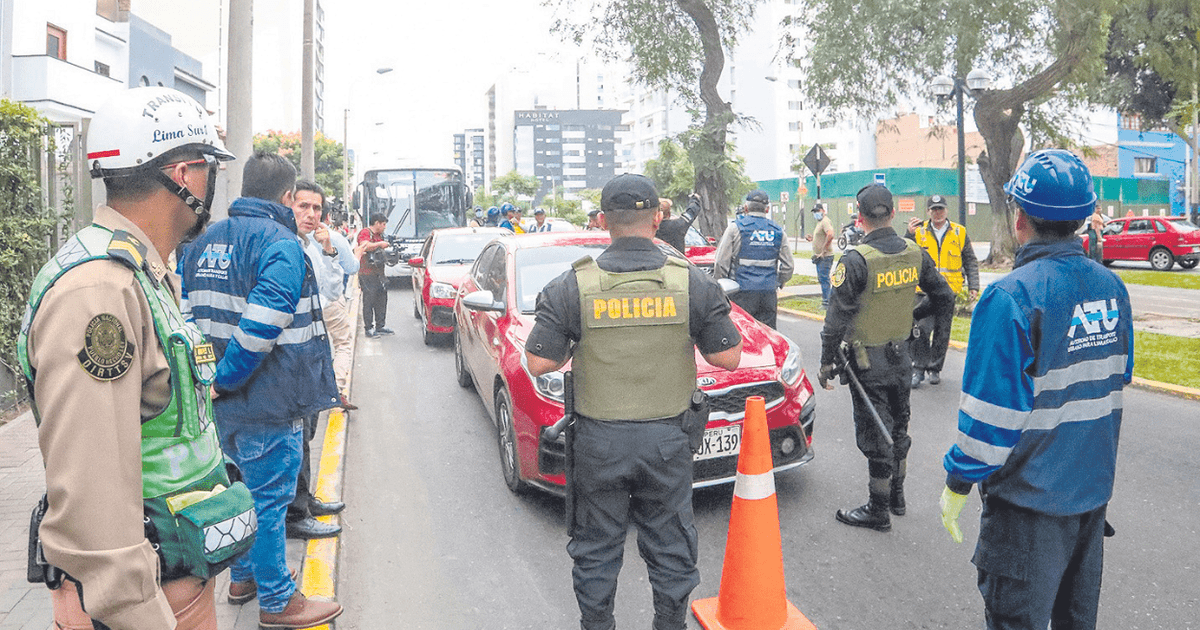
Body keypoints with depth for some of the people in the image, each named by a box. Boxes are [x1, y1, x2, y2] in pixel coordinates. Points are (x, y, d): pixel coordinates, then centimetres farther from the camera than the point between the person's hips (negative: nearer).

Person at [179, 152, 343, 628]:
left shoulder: (202, 242, 10)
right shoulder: (281, 244, -17)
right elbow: (261, 326, -28)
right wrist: (224, 381, -18)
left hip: (222, 401, 8)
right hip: (266, 407, -8)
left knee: (240, 490, 23)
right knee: (267, 499, 3)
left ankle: (243, 577, 38)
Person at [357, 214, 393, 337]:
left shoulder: (380, 235, 19)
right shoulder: (365, 232, -8)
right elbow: (366, 246, -26)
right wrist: (380, 244, -18)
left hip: (379, 273, 9)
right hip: (367, 274, -9)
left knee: (381, 300, 10)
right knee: (369, 301, -6)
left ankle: (380, 326, 18)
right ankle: (369, 328, -2)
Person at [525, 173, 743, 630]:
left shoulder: (573, 285, -8)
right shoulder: (693, 283, -6)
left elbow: (539, 362, -8)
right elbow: (728, 357, -3)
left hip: (598, 442, -1)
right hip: (668, 439, 1)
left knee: (596, 549, 16)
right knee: (670, 546, 17)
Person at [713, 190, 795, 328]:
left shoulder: (736, 227, -2)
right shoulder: (778, 231, 10)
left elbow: (722, 263, -4)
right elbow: (788, 266, 13)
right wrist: (778, 284, 28)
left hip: (743, 292, -3)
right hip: (769, 293, 4)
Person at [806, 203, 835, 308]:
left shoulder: (825, 221, -13)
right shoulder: (820, 222, 20)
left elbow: (830, 235, -30)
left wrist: (824, 250, -26)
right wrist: (812, 239, 13)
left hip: (825, 256, -11)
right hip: (819, 256, 11)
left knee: (824, 278, -10)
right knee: (821, 279, 15)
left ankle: (826, 302, -8)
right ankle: (825, 299, 22)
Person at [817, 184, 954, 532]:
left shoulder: (856, 259, -20)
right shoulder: (915, 253, -1)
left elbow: (837, 317, -19)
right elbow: (944, 297, 8)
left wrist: (827, 362, -11)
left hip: (867, 362, -6)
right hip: (901, 356, 6)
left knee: (875, 435, 3)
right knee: (898, 427, 21)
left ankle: (878, 510, 14)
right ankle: (896, 496, 35)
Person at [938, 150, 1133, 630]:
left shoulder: (1011, 297, -23)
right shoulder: (1111, 287, 1)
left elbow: (992, 410, -23)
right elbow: (1118, 380, 14)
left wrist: (958, 482, -12)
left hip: (1031, 496, -7)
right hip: (1094, 486, 7)